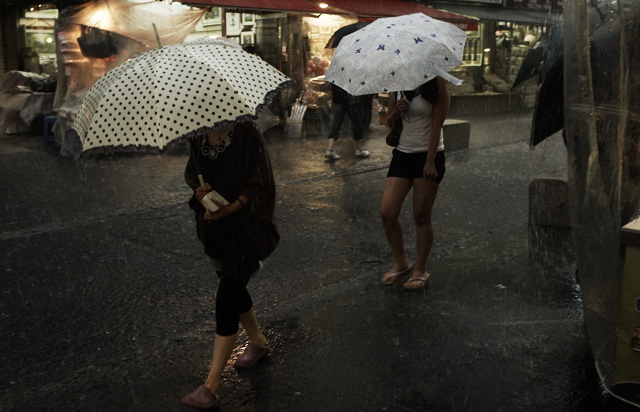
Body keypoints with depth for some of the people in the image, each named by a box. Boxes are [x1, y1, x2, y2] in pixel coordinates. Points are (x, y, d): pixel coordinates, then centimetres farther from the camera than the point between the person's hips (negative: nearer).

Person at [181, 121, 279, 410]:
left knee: (227, 295, -13)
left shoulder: (245, 132, -14)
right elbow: (191, 171, 17)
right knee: (234, 288, 18)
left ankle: (211, 387, -9)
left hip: (245, 225, -7)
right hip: (214, 226, 7)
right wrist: (198, 188, -6)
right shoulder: (198, 137, 4)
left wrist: (231, 207, -24)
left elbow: (261, 184, -13)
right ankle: (258, 342, 44)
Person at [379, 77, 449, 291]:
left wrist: (430, 162, -16)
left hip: (428, 155, -5)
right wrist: (397, 111, -11)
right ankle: (401, 262, 16)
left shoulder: (437, 85, -7)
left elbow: (436, 125, -11)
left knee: (421, 216, 0)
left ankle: (420, 270, 15)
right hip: (402, 153, 5)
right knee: (387, 212, -4)